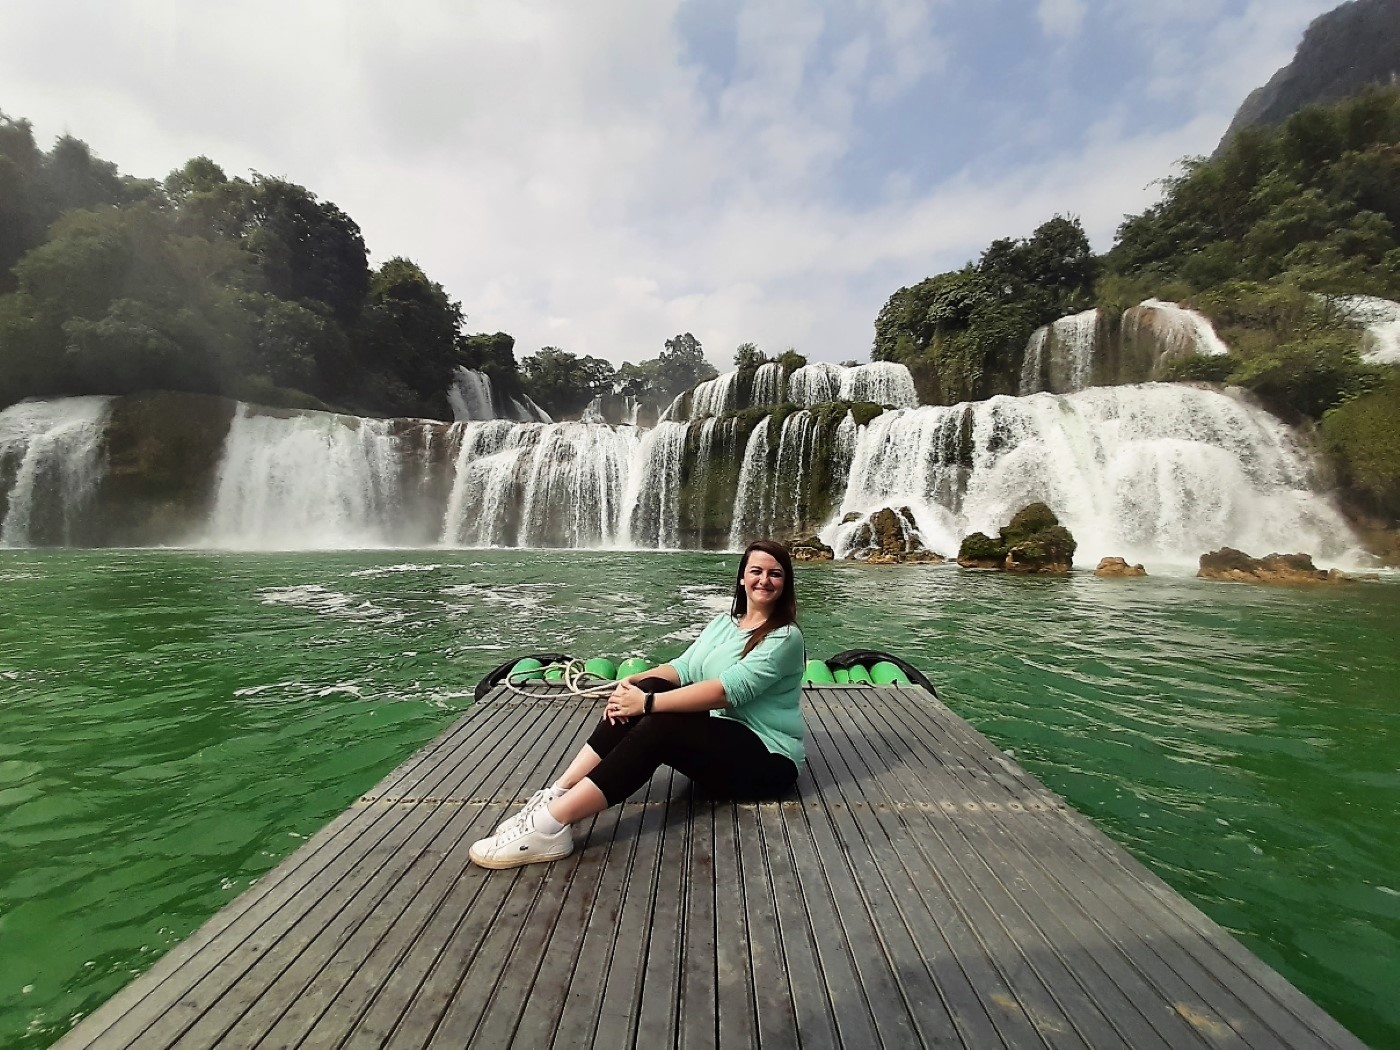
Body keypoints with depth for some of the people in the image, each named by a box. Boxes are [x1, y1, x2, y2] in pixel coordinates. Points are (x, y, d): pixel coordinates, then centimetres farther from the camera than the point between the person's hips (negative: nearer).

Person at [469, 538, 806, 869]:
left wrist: (648, 703, -27)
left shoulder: (784, 638, -14)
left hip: (765, 759, -6)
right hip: (716, 738, 6)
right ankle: (556, 795, -21)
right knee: (648, 687, -19)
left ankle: (552, 825, -32)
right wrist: (634, 681, -17)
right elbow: (684, 667, 3)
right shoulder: (723, 622, 10)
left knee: (659, 727, -30)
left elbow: (728, 690, -25)